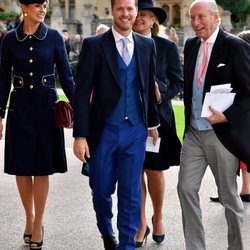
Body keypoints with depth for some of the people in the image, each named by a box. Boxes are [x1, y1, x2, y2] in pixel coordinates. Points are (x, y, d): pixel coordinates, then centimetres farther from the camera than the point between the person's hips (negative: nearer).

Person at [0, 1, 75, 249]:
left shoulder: (54, 37, -1)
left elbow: (66, 75, 2)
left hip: (46, 108, -1)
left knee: (42, 168, 2)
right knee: (21, 167, 6)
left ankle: (38, 224, 12)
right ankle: (30, 217, 25)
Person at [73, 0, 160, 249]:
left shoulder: (147, 46, 5)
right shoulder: (93, 45, -5)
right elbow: (82, 93, -7)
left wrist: (152, 123, 17)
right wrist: (80, 135, -12)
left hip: (135, 130, 2)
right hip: (103, 130, -1)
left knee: (131, 193, 4)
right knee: (101, 190, 10)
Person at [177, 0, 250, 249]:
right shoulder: (191, 45, 8)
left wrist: (227, 116, -22)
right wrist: (189, 114, 10)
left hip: (222, 133, -6)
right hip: (193, 132, 6)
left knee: (228, 195, 7)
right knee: (186, 188, 2)